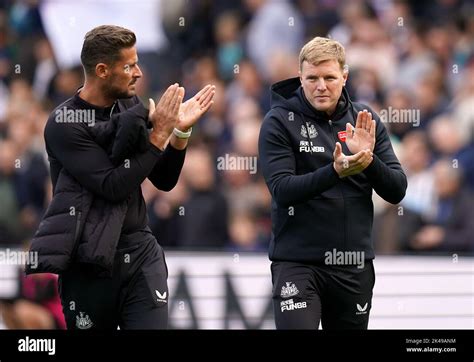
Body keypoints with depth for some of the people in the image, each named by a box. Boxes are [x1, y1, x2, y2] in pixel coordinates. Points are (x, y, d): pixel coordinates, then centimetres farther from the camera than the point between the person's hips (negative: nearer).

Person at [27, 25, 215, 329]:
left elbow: (164, 180, 10)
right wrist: (159, 134, -17)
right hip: (89, 261, -4)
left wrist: (180, 131, -5)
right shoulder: (65, 124, -11)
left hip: (140, 252, 4)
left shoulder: (131, 107, 6)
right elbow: (113, 186, -18)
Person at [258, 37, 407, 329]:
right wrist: (335, 172, -29)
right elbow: (282, 190, -15)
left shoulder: (365, 120, 6)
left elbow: (397, 192, 3)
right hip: (298, 263, -4)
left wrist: (368, 159, -17)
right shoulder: (280, 122, -4)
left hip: (355, 265, 4)